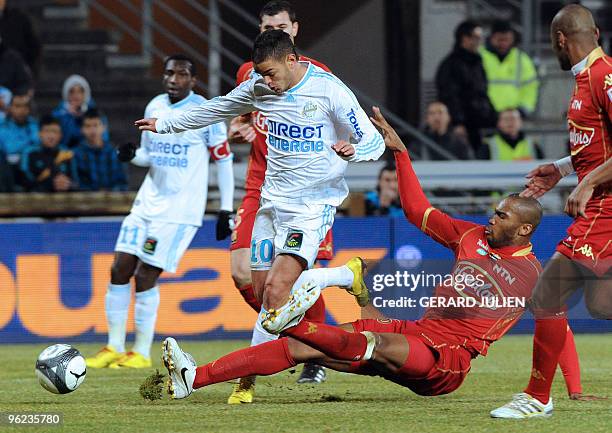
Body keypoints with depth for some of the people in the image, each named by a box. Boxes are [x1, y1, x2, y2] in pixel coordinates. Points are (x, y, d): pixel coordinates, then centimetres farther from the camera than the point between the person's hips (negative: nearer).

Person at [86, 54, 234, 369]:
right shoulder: (154, 107, 9)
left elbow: (224, 161, -2)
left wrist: (226, 209, -5)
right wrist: (131, 155, -4)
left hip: (180, 210, -6)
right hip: (148, 202, 6)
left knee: (145, 276, -9)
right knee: (120, 270, 0)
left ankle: (142, 353, 3)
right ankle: (114, 348, 10)